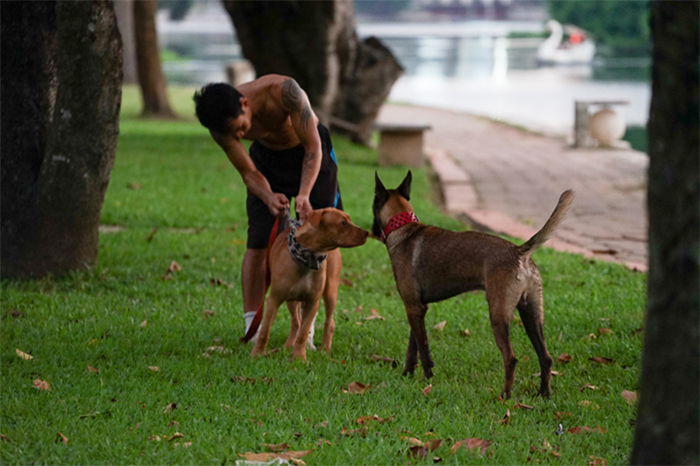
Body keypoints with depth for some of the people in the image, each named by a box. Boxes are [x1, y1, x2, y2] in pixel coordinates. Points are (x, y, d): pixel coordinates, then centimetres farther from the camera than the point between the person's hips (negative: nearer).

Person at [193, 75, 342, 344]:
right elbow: (248, 172, -20)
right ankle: (252, 331, -4)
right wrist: (269, 197, -42)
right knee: (258, 243, -8)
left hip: (310, 151, -2)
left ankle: (305, 331, -1)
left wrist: (303, 195, -46)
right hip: (267, 155, 2)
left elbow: (313, 147, -33)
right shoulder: (220, 125, -28)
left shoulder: (284, 91, -40)